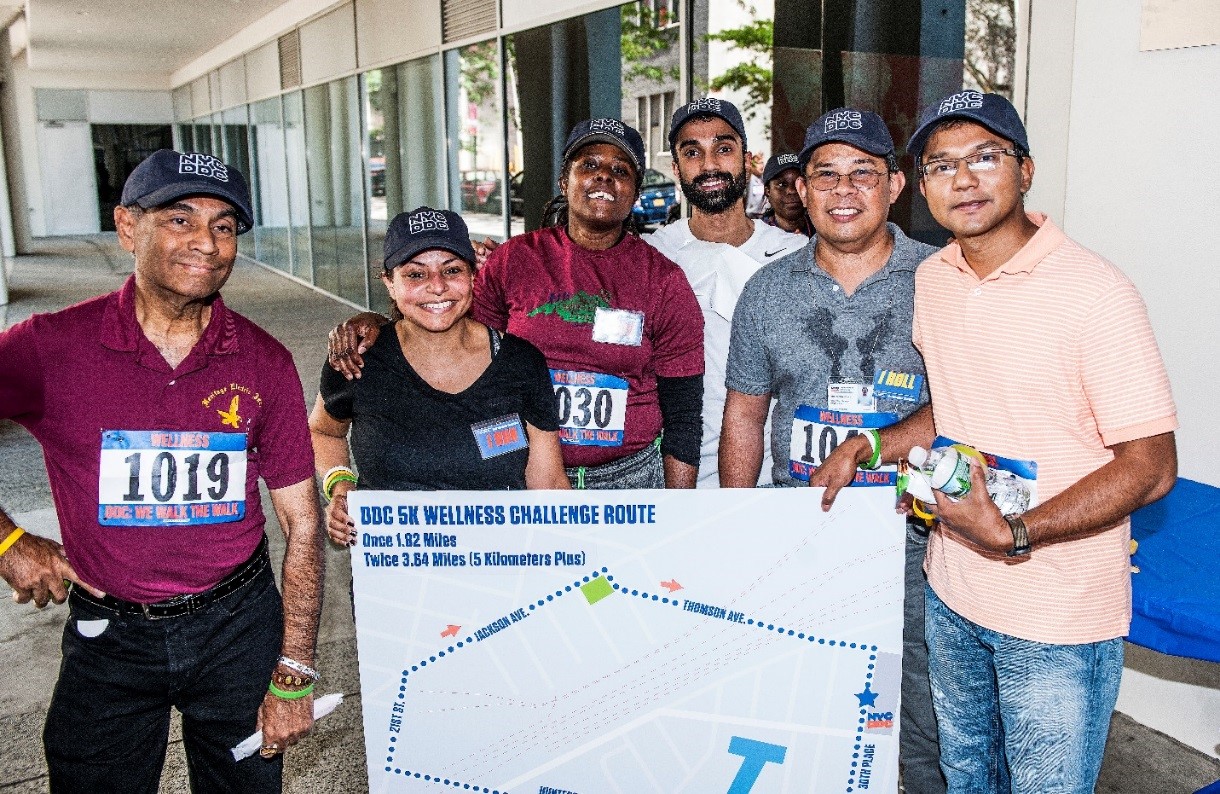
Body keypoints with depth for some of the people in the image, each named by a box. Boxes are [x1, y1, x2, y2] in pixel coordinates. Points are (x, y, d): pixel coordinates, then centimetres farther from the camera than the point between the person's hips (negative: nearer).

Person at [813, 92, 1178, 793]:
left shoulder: (1096, 292, -19)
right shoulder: (931, 280, 2)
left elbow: (1152, 465, -19)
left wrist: (1014, 536, -27)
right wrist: (872, 448, 2)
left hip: (1058, 617, -6)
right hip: (952, 594, 6)